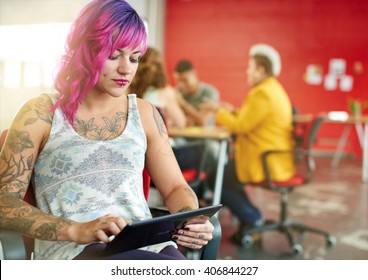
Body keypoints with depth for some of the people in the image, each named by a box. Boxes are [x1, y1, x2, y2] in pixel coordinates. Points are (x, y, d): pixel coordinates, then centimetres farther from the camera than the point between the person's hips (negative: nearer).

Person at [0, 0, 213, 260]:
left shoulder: (144, 113, 15)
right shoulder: (41, 114, 4)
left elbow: (176, 187, 17)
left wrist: (192, 221, -6)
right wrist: (75, 230, -18)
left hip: (147, 245, 5)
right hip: (72, 250, -4)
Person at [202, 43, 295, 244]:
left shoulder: (263, 94, -19)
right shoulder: (272, 89, 14)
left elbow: (241, 126, -18)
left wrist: (219, 111, -4)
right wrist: (232, 112, 11)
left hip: (265, 164, -10)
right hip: (275, 160, 10)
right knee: (222, 171, 20)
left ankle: (253, 221, 5)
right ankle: (251, 220, 20)